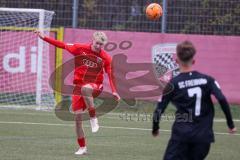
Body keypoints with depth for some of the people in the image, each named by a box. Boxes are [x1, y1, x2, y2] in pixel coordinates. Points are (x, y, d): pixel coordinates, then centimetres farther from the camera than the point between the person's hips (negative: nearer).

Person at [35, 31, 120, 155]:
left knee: (85, 89, -40)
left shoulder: (105, 58, -5)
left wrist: (114, 91, -17)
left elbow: (110, 75, -5)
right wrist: (44, 38, -3)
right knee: (77, 117, 0)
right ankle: (82, 147, 14)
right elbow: (63, 45, 1)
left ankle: (93, 119, -26)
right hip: (78, 85, 3)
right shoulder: (80, 48, -3)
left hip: (95, 86, -3)